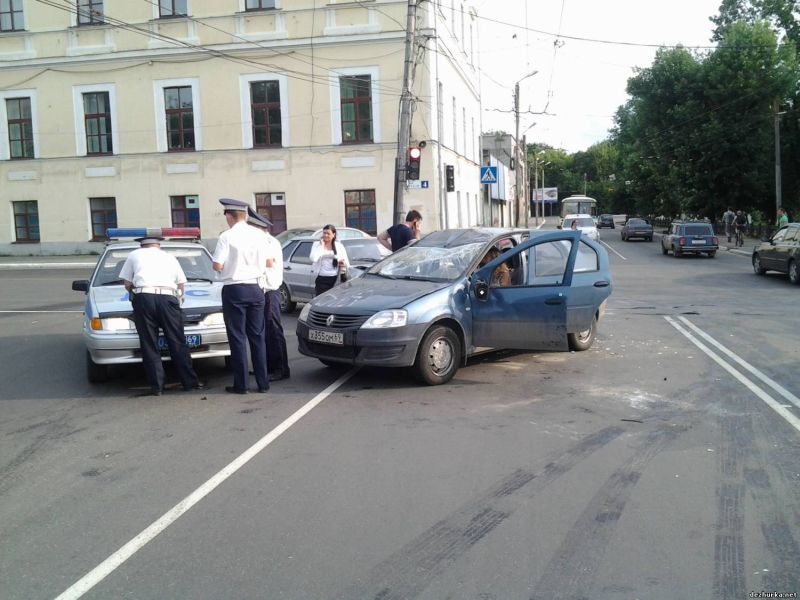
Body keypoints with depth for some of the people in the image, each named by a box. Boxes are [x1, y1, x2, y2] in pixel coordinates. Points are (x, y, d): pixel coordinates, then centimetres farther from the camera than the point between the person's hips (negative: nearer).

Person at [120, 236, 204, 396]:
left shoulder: (134, 255, 23)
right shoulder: (170, 257, 27)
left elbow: (127, 284, 19)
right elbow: (181, 283, 26)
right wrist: (178, 296, 43)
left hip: (143, 298, -1)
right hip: (167, 298, 1)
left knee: (149, 345, 3)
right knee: (177, 343, 5)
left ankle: (156, 386, 2)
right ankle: (190, 381, 4)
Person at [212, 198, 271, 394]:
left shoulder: (227, 237, -10)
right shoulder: (259, 235, 4)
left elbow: (217, 266, -13)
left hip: (234, 290, -4)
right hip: (255, 288, 4)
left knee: (238, 337, 2)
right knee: (257, 336, 9)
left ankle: (241, 384, 5)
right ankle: (262, 382, 11)